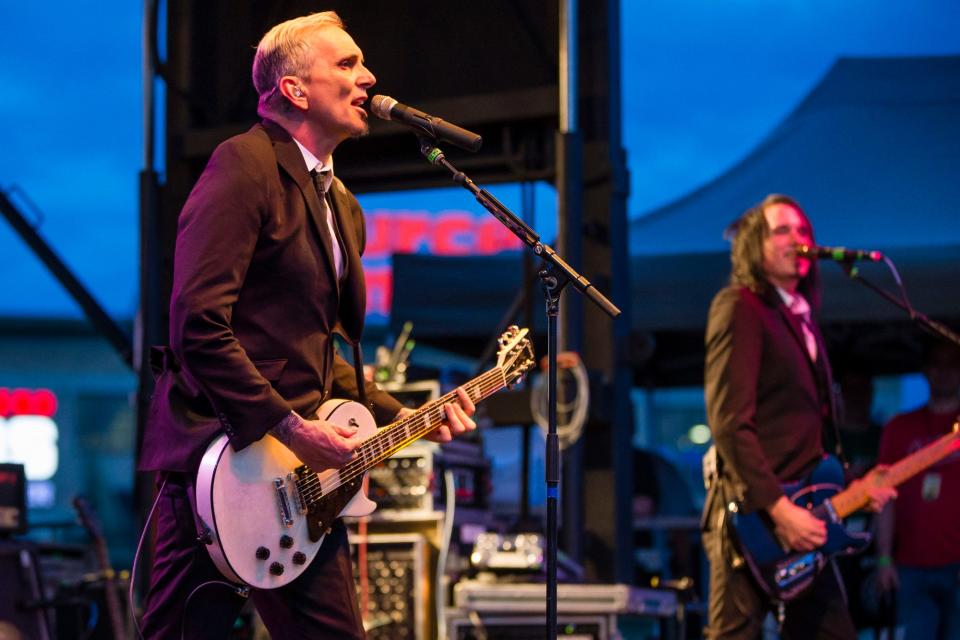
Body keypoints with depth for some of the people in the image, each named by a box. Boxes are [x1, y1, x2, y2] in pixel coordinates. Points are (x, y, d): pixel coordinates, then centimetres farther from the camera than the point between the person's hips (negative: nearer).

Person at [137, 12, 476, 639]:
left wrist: (402, 417, 13)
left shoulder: (343, 206, 20)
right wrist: (292, 428, -19)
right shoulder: (246, 165, -10)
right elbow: (198, 325, -19)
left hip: (300, 469, 9)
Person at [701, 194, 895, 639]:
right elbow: (730, 422, -15)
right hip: (753, 518, -9)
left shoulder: (801, 318, 20)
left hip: (801, 522, 9)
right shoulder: (739, 307, -6)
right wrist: (778, 508, -21)